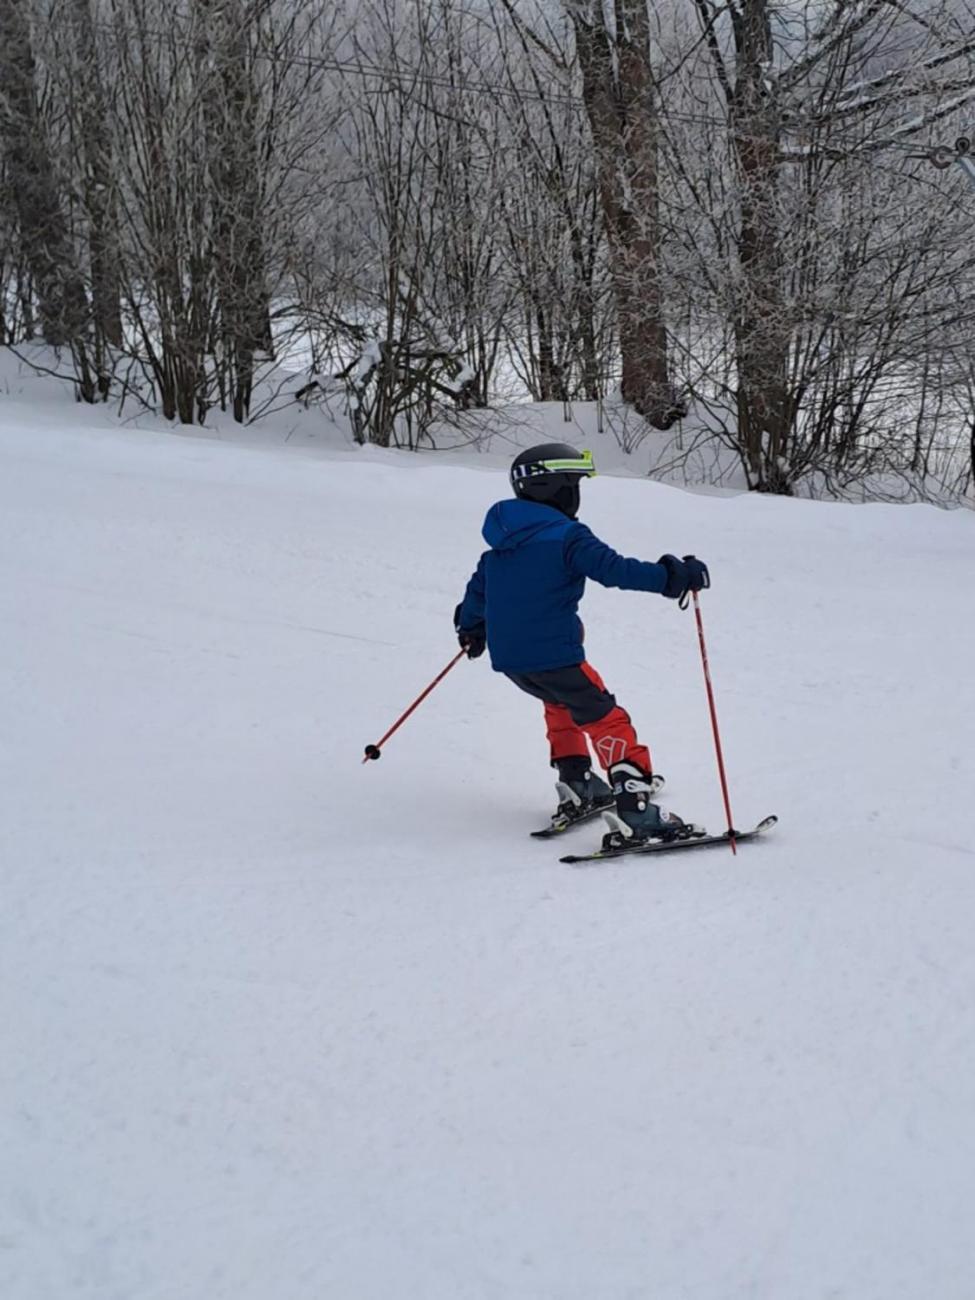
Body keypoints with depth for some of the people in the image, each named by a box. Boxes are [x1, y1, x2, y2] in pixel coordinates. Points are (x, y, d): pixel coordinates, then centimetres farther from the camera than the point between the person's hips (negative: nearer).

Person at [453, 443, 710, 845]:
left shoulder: (504, 540, 14)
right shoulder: (565, 536, -12)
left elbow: (479, 586, 28)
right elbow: (613, 568, -23)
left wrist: (470, 627, 46)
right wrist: (672, 577, -22)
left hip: (508, 658, 8)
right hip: (553, 657, -8)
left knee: (560, 703, 34)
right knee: (607, 722, -3)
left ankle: (576, 785, 32)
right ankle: (635, 812, -15)